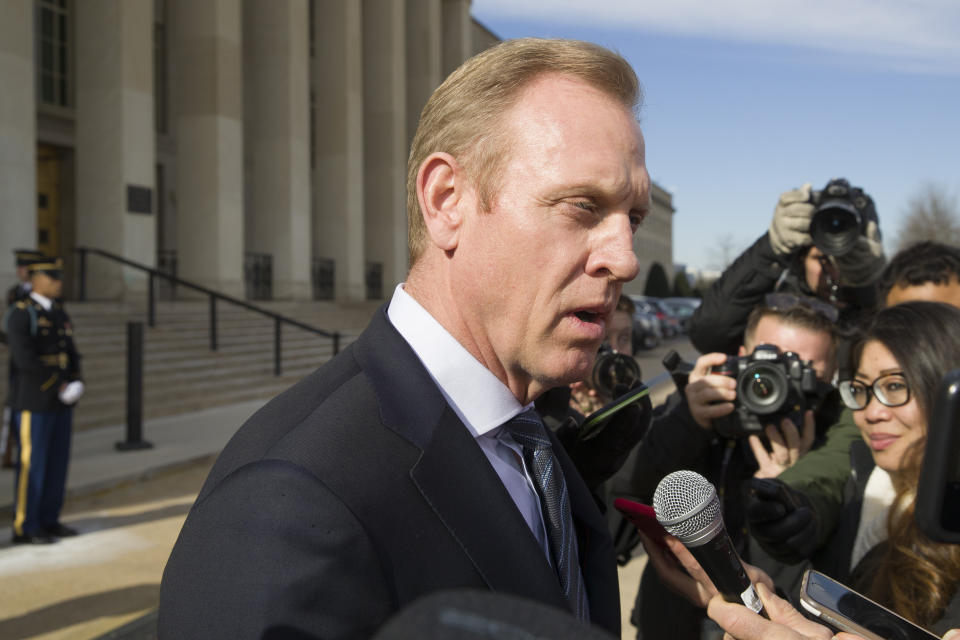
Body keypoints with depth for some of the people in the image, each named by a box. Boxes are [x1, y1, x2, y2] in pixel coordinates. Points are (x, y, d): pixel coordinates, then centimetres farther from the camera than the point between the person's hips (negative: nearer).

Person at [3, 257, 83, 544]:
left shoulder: (59, 313, 13)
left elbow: (72, 355, 12)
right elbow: (25, 360, -21)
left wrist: (76, 384, -6)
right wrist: (61, 387, -19)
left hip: (61, 401, 8)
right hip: (35, 401, -8)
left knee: (57, 461, 10)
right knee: (32, 464, -3)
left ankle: (48, 521, 19)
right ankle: (24, 528, 6)